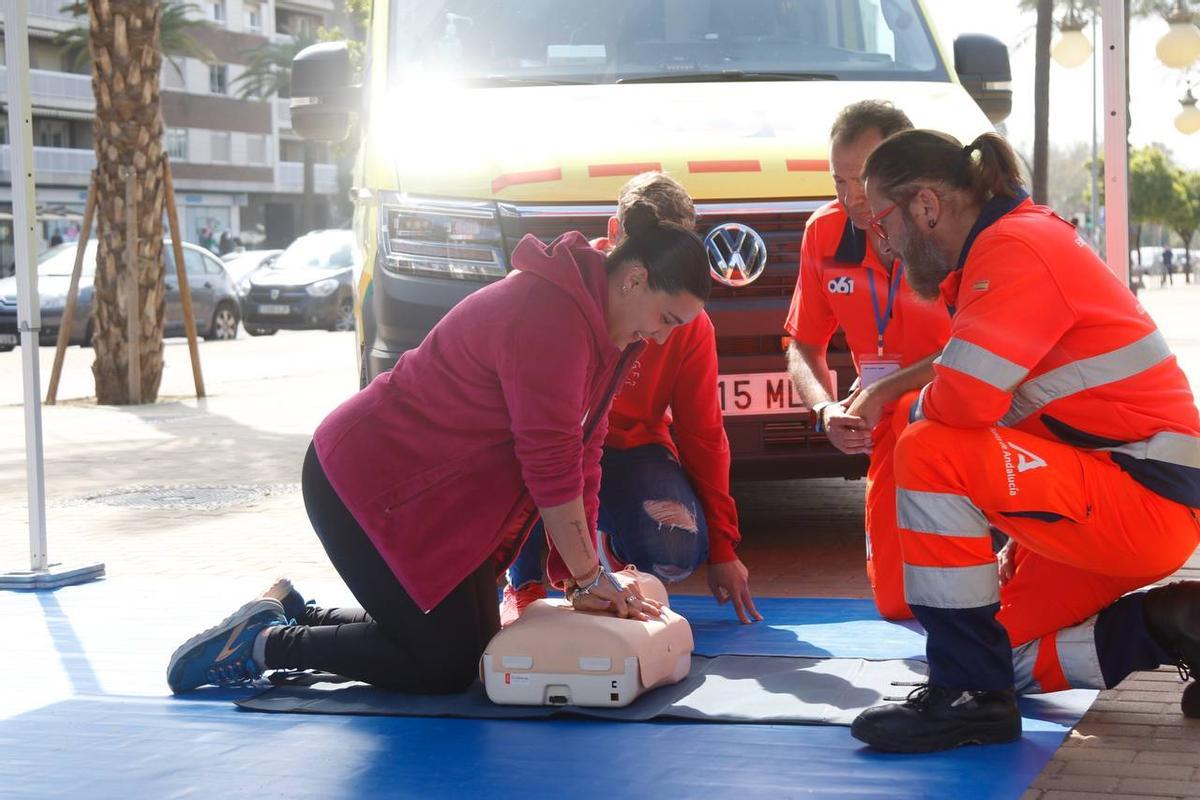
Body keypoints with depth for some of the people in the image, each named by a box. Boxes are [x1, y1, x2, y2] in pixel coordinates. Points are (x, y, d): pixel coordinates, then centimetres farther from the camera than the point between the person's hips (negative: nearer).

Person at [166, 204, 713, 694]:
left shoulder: (601, 324, 8)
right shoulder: (548, 314, -25)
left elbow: (579, 454, 9)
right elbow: (550, 463, -24)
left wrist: (581, 569, 4)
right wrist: (590, 575, -15)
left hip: (436, 491, 11)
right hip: (370, 486, -11)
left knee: (476, 643, 11)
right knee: (446, 668, -9)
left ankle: (293, 616, 20)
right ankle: (264, 644, 1)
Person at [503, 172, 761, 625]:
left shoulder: (690, 323, -8)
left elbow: (702, 434, -3)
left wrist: (722, 549, -5)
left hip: (630, 447, 2)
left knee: (678, 552, -26)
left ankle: (614, 543, 13)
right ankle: (523, 584, -14)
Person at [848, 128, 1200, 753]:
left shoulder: (1017, 247, -17)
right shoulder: (991, 254, 15)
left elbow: (965, 399, -28)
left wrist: (913, 411, -5)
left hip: (1146, 501, -11)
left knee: (930, 455, -23)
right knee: (1007, 652, 18)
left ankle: (969, 697, -18)